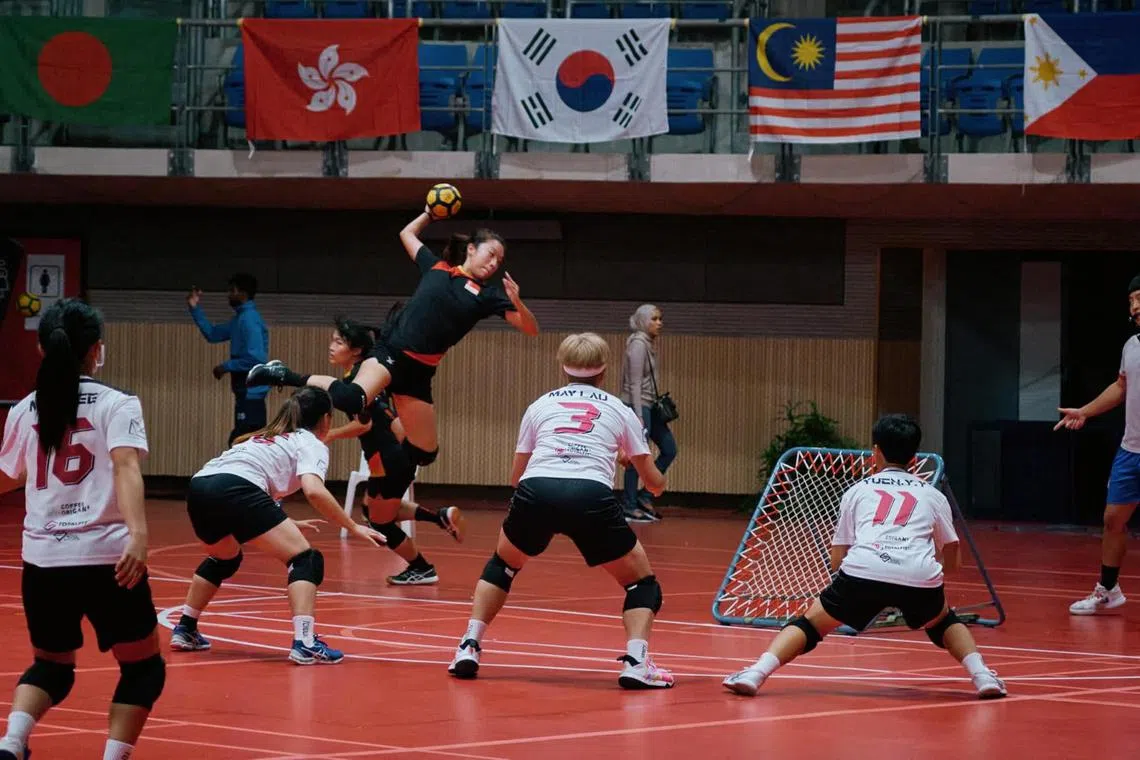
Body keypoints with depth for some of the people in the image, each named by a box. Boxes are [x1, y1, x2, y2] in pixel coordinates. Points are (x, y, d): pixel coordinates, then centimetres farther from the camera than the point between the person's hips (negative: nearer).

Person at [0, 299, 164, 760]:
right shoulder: (116, 404, -2)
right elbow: (126, 468, -18)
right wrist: (138, 534, -30)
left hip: (42, 560, 4)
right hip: (106, 557, -4)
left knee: (51, 667, 21)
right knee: (144, 669, 13)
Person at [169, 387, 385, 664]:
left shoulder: (266, 437, 36)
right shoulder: (311, 444, 13)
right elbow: (314, 491, -6)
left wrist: (286, 524, 49)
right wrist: (353, 527, 0)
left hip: (198, 487, 8)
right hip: (234, 489, -8)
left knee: (224, 558, 36)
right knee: (306, 559, -3)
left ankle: (185, 630, 36)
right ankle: (304, 643, -20)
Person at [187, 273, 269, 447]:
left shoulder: (250, 320, -16)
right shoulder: (240, 318, 15)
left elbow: (256, 359, -24)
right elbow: (213, 334, 23)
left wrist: (227, 366, -14)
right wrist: (195, 309, 15)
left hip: (251, 391, -10)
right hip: (247, 391, 10)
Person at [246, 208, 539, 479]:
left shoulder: (488, 295, 8)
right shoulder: (435, 266, 9)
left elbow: (530, 329, 2)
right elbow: (407, 233, 28)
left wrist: (516, 302, -15)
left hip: (418, 372, 4)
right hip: (390, 352, -4)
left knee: (423, 453, 3)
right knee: (351, 398, -34)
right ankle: (287, 377, -17)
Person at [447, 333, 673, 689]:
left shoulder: (541, 405, 26)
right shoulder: (619, 410, 23)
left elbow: (516, 477, 31)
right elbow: (655, 483, 27)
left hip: (535, 490, 2)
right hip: (592, 497, -2)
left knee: (502, 564, 31)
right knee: (642, 581, 16)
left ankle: (469, 647, 19)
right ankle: (636, 662, -6)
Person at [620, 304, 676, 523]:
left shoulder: (649, 344, 13)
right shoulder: (638, 345, -13)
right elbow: (635, 384, -17)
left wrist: (661, 409, 15)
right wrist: (639, 417, -20)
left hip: (650, 406, 10)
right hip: (638, 405, -10)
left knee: (669, 449, 10)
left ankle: (645, 496, 16)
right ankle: (630, 507, 1)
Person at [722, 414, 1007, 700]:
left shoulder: (858, 491, 25)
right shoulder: (932, 495, 26)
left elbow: (837, 561, 24)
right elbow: (952, 561, 30)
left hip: (861, 570, -1)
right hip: (920, 578, 1)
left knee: (811, 622, 17)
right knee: (943, 622, 32)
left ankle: (756, 672, -3)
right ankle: (981, 675, 12)